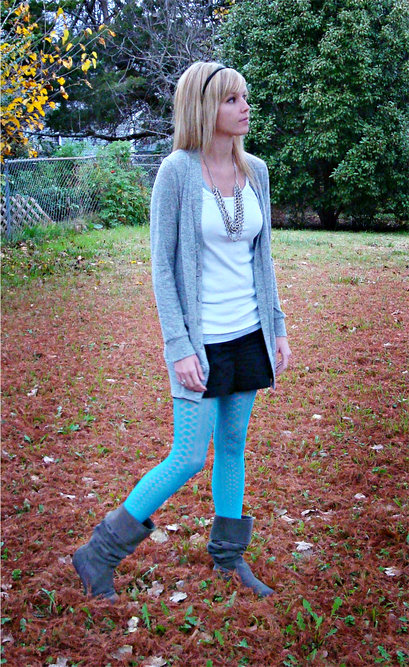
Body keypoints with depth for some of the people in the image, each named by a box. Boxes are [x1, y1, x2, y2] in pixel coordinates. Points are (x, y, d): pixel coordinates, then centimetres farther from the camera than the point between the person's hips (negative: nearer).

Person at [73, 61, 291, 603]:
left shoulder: (255, 171, 5)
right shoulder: (177, 172, -12)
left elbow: (262, 257, 12)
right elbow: (162, 266, -11)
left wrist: (278, 330, 11)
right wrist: (179, 347, -16)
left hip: (249, 335, 6)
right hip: (202, 340, -6)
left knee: (234, 445, 15)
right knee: (190, 457, -4)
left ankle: (228, 554, 33)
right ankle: (100, 553, 14)